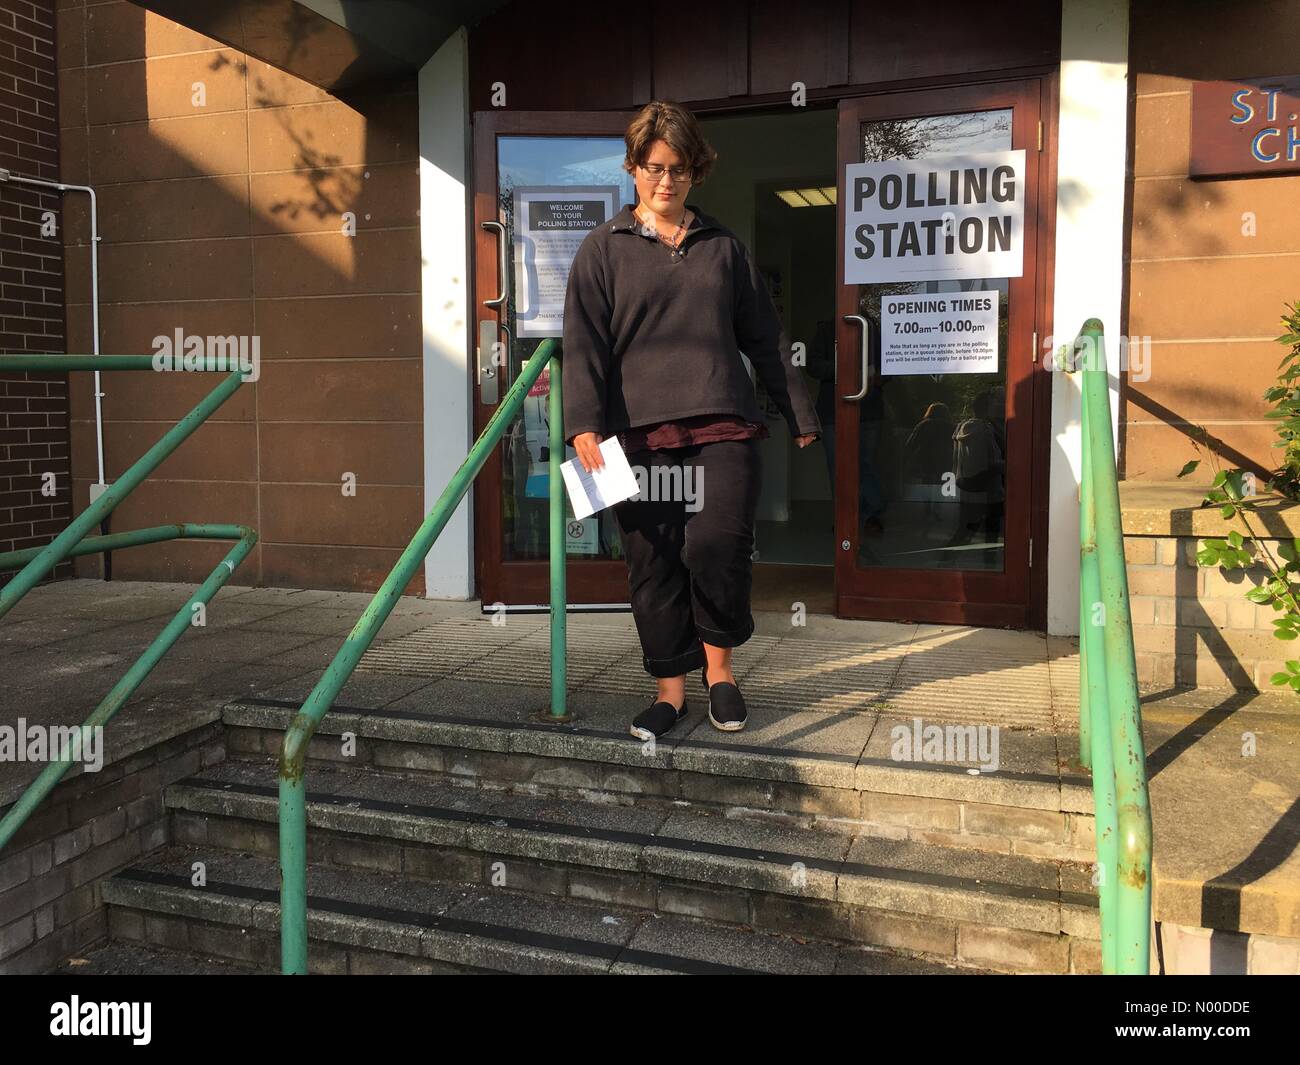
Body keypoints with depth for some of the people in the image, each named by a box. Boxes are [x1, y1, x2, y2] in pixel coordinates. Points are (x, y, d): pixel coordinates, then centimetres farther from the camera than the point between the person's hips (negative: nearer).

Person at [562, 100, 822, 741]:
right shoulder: (604, 249, 10)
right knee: (653, 565, 2)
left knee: (719, 544, -16)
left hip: (723, 427, 1)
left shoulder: (723, 247, 18)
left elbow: (765, 338, 20)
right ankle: (670, 689, 17)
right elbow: (584, 343, 1)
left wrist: (799, 413, 19)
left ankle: (718, 666, 9)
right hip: (640, 431, 0)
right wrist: (584, 424, -13)